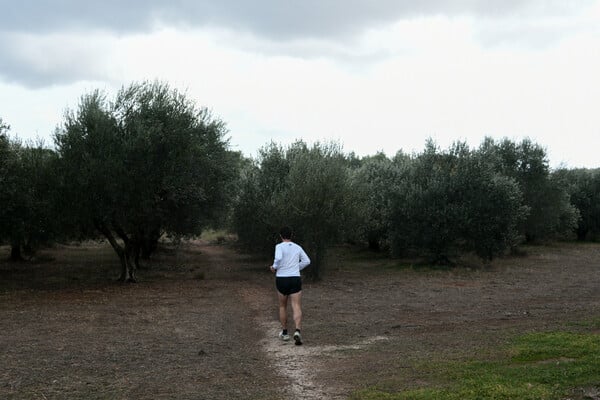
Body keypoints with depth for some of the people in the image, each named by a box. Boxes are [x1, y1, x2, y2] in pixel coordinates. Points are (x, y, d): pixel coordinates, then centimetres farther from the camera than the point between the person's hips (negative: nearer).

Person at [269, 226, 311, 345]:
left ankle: (284, 333, 27)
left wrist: (274, 267, -5)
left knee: (282, 306, 19)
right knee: (297, 308, -5)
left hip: (281, 279, -1)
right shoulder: (297, 247, 8)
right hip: (295, 279, 1)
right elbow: (307, 261, 14)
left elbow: (278, 258, -24)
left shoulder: (279, 246, -6)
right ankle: (297, 332, -28)